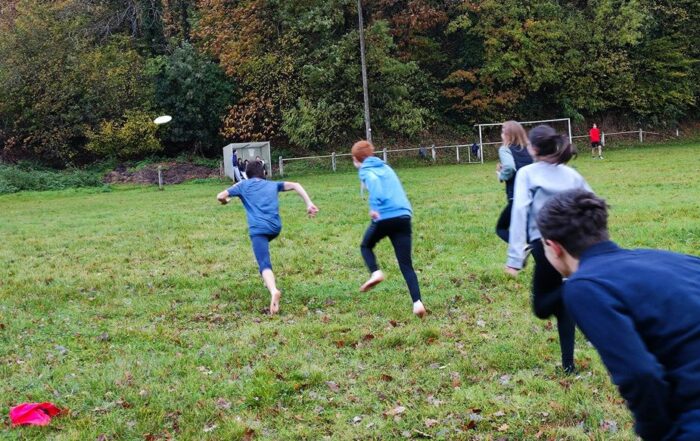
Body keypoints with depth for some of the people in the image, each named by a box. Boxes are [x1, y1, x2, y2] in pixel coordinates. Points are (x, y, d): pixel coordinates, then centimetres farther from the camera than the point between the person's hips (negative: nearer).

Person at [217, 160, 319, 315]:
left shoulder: (243, 185, 19)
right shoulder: (272, 184, 26)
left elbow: (220, 197, 17)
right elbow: (295, 185, 17)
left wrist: (225, 201, 41)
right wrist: (309, 204, 10)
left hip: (258, 228, -4)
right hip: (275, 227, 4)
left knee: (265, 264, -19)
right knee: (263, 247, 38)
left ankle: (273, 291, -47)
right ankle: (269, 280, 39)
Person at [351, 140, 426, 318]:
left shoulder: (365, 170, 4)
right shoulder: (386, 167, 24)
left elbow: (374, 181, -19)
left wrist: (374, 206, -23)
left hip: (384, 217, -5)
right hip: (404, 216, 5)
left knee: (366, 246, 26)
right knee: (406, 265, 4)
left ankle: (375, 272, 0)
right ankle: (417, 302, -14)